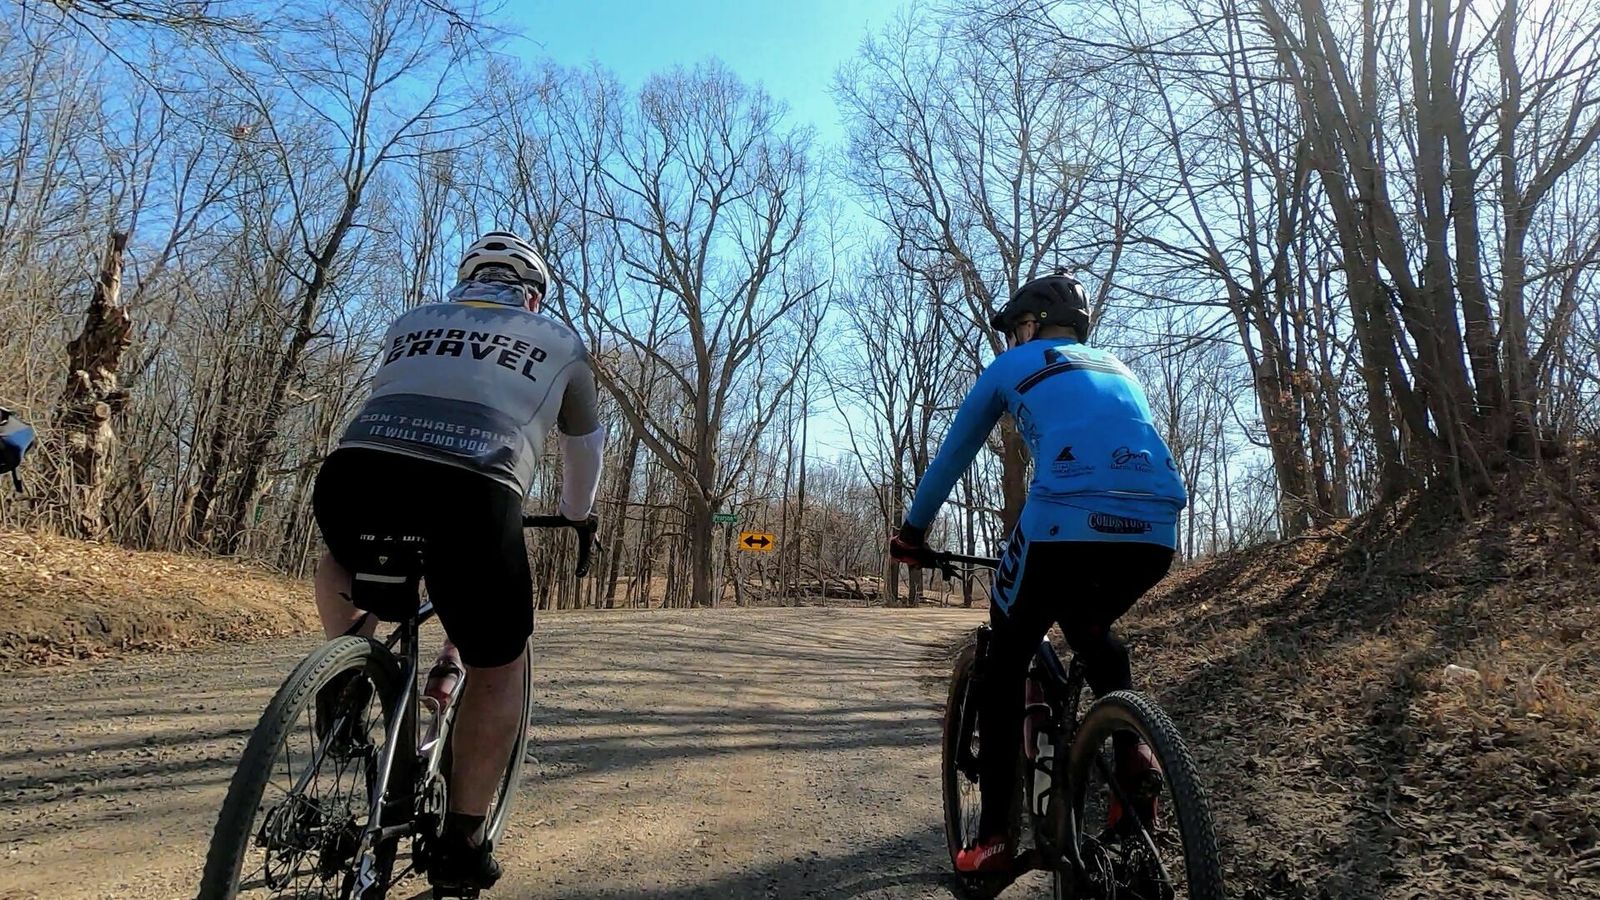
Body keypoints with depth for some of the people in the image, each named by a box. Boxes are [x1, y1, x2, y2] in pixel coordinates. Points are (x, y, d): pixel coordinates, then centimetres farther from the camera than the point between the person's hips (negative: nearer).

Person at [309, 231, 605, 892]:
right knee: (499, 665, 18)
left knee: (342, 555, 40)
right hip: (471, 494, -3)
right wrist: (578, 513, 57)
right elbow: (586, 445, 38)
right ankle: (462, 842, 20)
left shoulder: (411, 323, 32)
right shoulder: (557, 341, 26)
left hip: (351, 472, 3)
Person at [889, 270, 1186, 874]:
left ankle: (994, 837, 17)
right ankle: (1133, 753, 14)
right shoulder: (1117, 369, 33)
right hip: (1155, 533, 5)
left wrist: (912, 531, 37)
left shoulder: (1012, 365, 20)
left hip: (1065, 525, -5)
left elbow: (951, 456, 25)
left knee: (1005, 666, 17)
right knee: (1090, 629, 35)